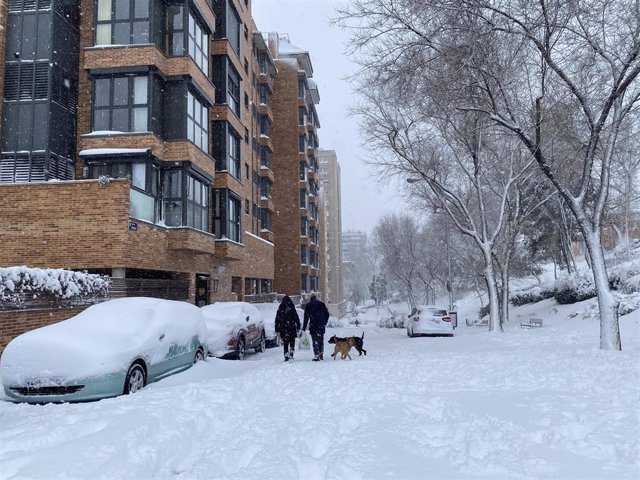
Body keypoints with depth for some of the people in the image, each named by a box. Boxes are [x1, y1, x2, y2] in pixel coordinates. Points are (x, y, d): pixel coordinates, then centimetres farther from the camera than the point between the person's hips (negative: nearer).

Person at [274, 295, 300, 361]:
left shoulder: (280, 310, 0)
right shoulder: (292, 309, -4)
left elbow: (277, 321, 4)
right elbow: (297, 319, -2)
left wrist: (277, 330, 10)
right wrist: (298, 328, 5)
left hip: (283, 330, 1)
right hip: (292, 329, -1)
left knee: (285, 344, 6)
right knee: (292, 343, 9)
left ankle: (286, 357, 2)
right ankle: (291, 356, -1)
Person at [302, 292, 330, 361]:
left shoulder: (308, 305, -2)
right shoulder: (321, 304, 7)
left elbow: (306, 317, -5)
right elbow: (327, 314, 10)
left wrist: (304, 327, -2)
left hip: (313, 325, -3)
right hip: (321, 326, 3)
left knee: (315, 341, -2)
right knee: (321, 340, 13)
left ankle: (316, 356, -9)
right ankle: (321, 355, 18)